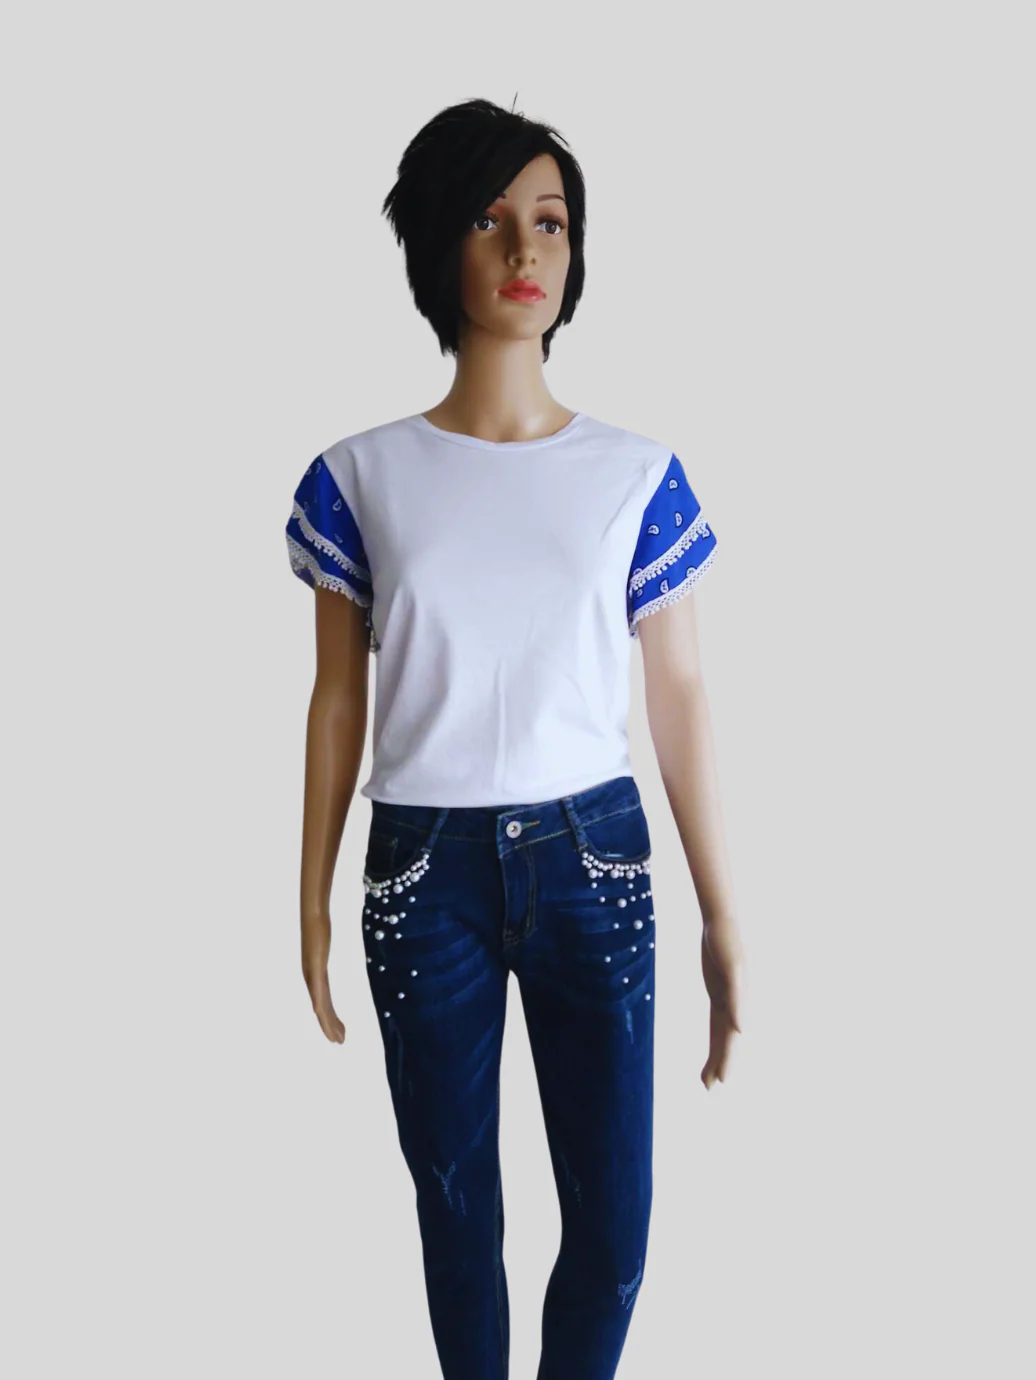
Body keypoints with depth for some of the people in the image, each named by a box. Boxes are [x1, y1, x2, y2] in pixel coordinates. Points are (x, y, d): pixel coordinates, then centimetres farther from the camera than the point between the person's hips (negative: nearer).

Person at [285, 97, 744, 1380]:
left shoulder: (639, 475, -1)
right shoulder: (359, 477, -2)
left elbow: (679, 699, 2)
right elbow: (338, 702, 4)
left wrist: (723, 916, 2)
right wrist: (311, 902, 5)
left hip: (590, 856, 1)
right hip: (424, 868, 0)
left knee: (614, 1215, 4)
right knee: (455, 1198, 11)